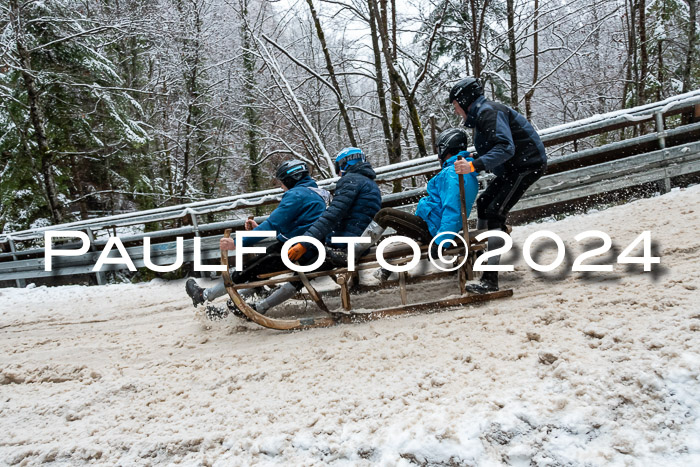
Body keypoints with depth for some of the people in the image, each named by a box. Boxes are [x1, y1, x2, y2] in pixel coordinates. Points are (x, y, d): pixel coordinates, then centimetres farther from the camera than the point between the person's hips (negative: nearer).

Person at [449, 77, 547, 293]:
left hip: (527, 165, -11)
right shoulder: (481, 114, 15)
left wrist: (475, 166, -41)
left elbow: (505, 148, -32)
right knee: (483, 203, 18)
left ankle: (490, 280, -22)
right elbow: (494, 149, 22)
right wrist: (471, 165, 11)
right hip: (513, 167, 11)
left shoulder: (489, 112, -18)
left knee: (495, 213, -19)